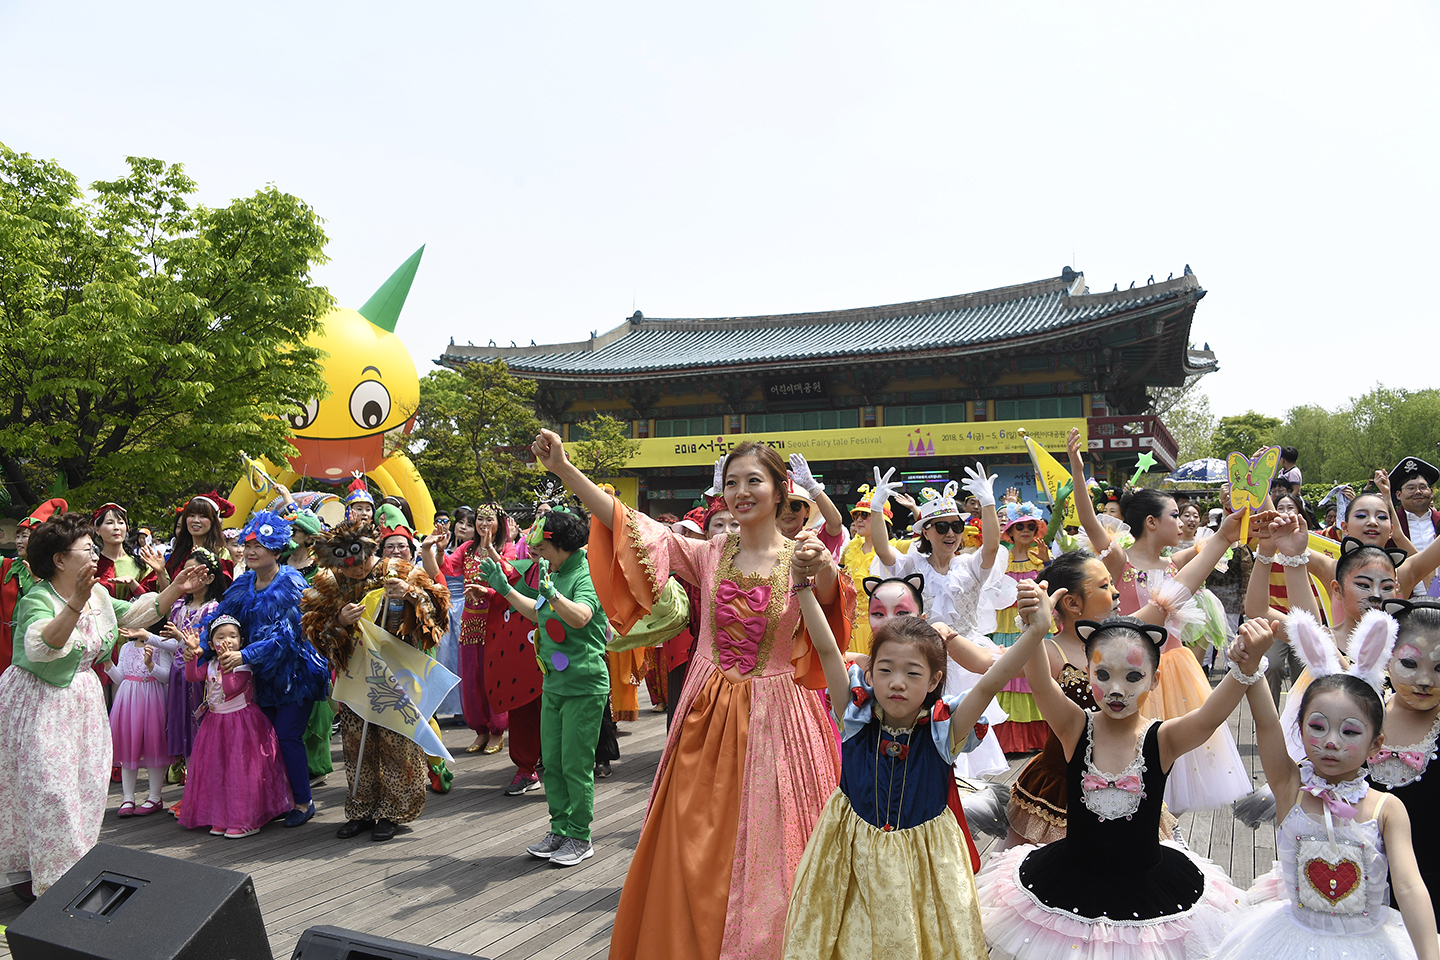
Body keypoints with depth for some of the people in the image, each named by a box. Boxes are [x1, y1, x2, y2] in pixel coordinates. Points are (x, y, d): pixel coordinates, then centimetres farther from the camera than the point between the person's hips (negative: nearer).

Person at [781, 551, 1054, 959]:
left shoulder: (943, 730, -14)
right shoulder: (856, 717, -12)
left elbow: (990, 683, -27)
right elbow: (827, 650, -20)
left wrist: (1035, 632, -39)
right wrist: (803, 585, -27)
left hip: (921, 860, 0)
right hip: (854, 856, 1)